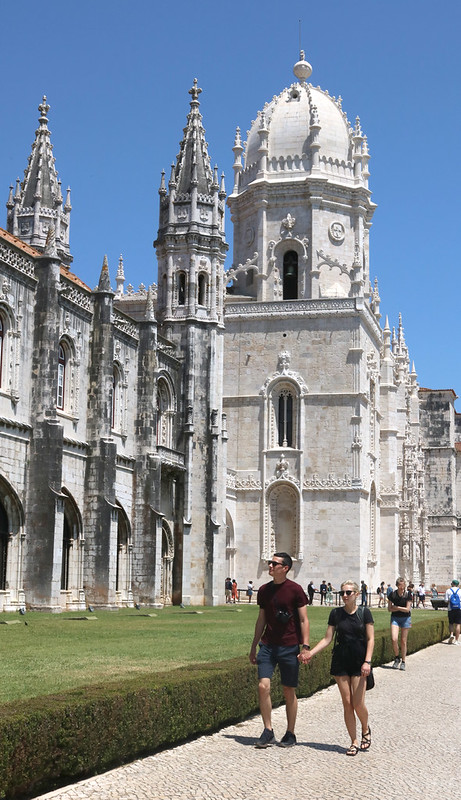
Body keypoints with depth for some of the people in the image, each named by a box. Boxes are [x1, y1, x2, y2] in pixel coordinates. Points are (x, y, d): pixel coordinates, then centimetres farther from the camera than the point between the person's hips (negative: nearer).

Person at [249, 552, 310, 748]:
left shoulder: (295, 590, -6)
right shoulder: (264, 590, 8)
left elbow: (304, 620, -5)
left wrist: (305, 647, -13)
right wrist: (253, 647, 17)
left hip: (289, 647, -3)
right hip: (267, 645, 4)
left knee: (289, 692, 5)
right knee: (263, 686, -9)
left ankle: (290, 734, 20)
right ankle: (268, 732, 2)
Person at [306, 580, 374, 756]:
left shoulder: (364, 613, -1)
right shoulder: (335, 614, 4)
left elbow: (370, 639, -2)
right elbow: (327, 638, 5)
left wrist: (367, 661, -13)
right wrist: (311, 652, -7)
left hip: (359, 662, -2)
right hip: (340, 661, 2)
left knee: (358, 703, -7)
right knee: (347, 703, 1)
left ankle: (366, 729, 24)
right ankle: (354, 742, 12)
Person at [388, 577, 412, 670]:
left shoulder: (408, 594, -7)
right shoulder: (392, 594, -4)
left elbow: (407, 609, -10)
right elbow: (389, 609, 0)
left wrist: (397, 607, -8)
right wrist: (401, 608, -9)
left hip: (405, 618, -1)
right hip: (395, 618, 1)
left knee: (403, 641, 2)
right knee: (394, 639, -14)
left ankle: (403, 662, 15)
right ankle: (397, 658, 8)